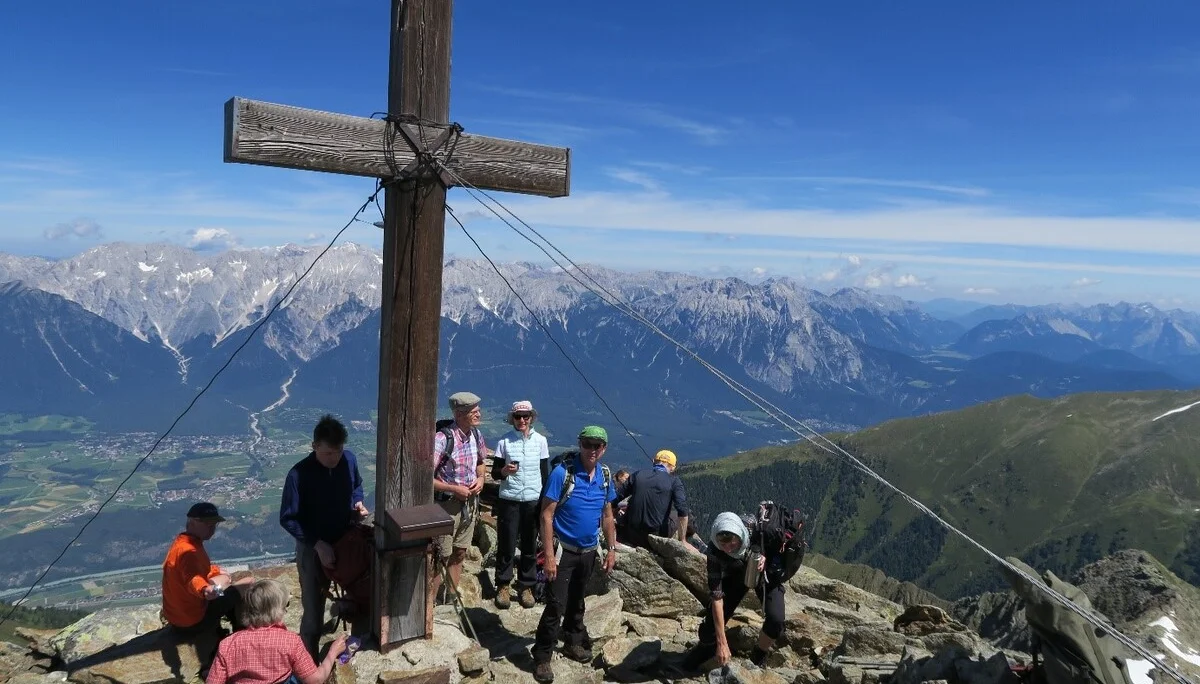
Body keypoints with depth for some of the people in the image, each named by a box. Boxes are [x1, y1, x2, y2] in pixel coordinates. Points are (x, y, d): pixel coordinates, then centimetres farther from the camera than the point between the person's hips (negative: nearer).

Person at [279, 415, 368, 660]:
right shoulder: (299, 474, -25)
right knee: (313, 610, 4)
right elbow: (287, 518, -18)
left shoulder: (349, 459, -12)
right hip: (313, 548, -5)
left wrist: (358, 503, -11)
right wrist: (318, 544, -24)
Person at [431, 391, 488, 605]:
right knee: (441, 557, 1)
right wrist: (455, 489, -23)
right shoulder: (442, 439, -22)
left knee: (459, 555, 17)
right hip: (447, 504, -6)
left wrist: (480, 479, -1)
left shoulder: (476, 435, 0)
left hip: (470, 502, 7)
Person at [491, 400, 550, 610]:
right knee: (506, 544, 5)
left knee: (530, 546, 8)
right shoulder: (504, 442, -3)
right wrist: (504, 471, -21)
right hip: (508, 500, -1)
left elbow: (545, 473, 7)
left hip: (533, 500, 1)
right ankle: (503, 586, 20)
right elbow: (494, 473, 1)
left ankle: (526, 586, 22)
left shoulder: (540, 441, 1)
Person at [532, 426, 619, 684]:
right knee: (556, 605, -5)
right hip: (564, 551, -5)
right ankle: (542, 657, 9)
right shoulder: (562, 473, -18)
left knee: (576, 601, 21)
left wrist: (612, 549, 8)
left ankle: (573, 642, 40)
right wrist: (549, 555, -21)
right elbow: (546, 515, -18)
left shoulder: (605, 475, -1)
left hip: (589, 551, 5)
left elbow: (607, 515, 10)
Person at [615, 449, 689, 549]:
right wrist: (682, 541, -5)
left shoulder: (637, 475, 6)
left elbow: (616, 497, 9)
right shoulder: (674, 481, -2)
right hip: (657, 535, -2)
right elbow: (682, 512, -12)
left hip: (631, 536, 2)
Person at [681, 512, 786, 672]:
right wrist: (722, 643, -31)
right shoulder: (715, 551, -33)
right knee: (712, 623, -8)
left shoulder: (756, 526, -36)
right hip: (736, 575, 0)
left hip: (766, 571, 0)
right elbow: (716, 596, -30)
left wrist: (766, 558, -34)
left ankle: (758, 657, 10)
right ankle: (707, 645, 31)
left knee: (776, 621, -23)